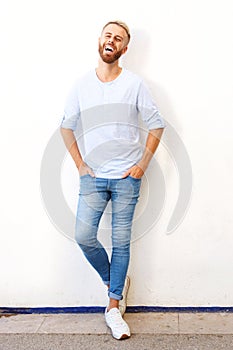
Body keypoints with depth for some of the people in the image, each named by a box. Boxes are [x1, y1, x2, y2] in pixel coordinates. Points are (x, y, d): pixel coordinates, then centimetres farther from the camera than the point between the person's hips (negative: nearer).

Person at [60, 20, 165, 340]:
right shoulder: (82, 84, 5)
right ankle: (114, 282, 22)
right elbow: (66, 126, 12)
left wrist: (143, 164, -4)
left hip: (127, 176, -1)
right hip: (93, 176, 2)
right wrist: (80, 164, 4)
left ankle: (114, 307, 18)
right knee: (84, 236, -8)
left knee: (121, 241, 3)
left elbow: (156, 124, 3)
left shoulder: (134, 84, -1)